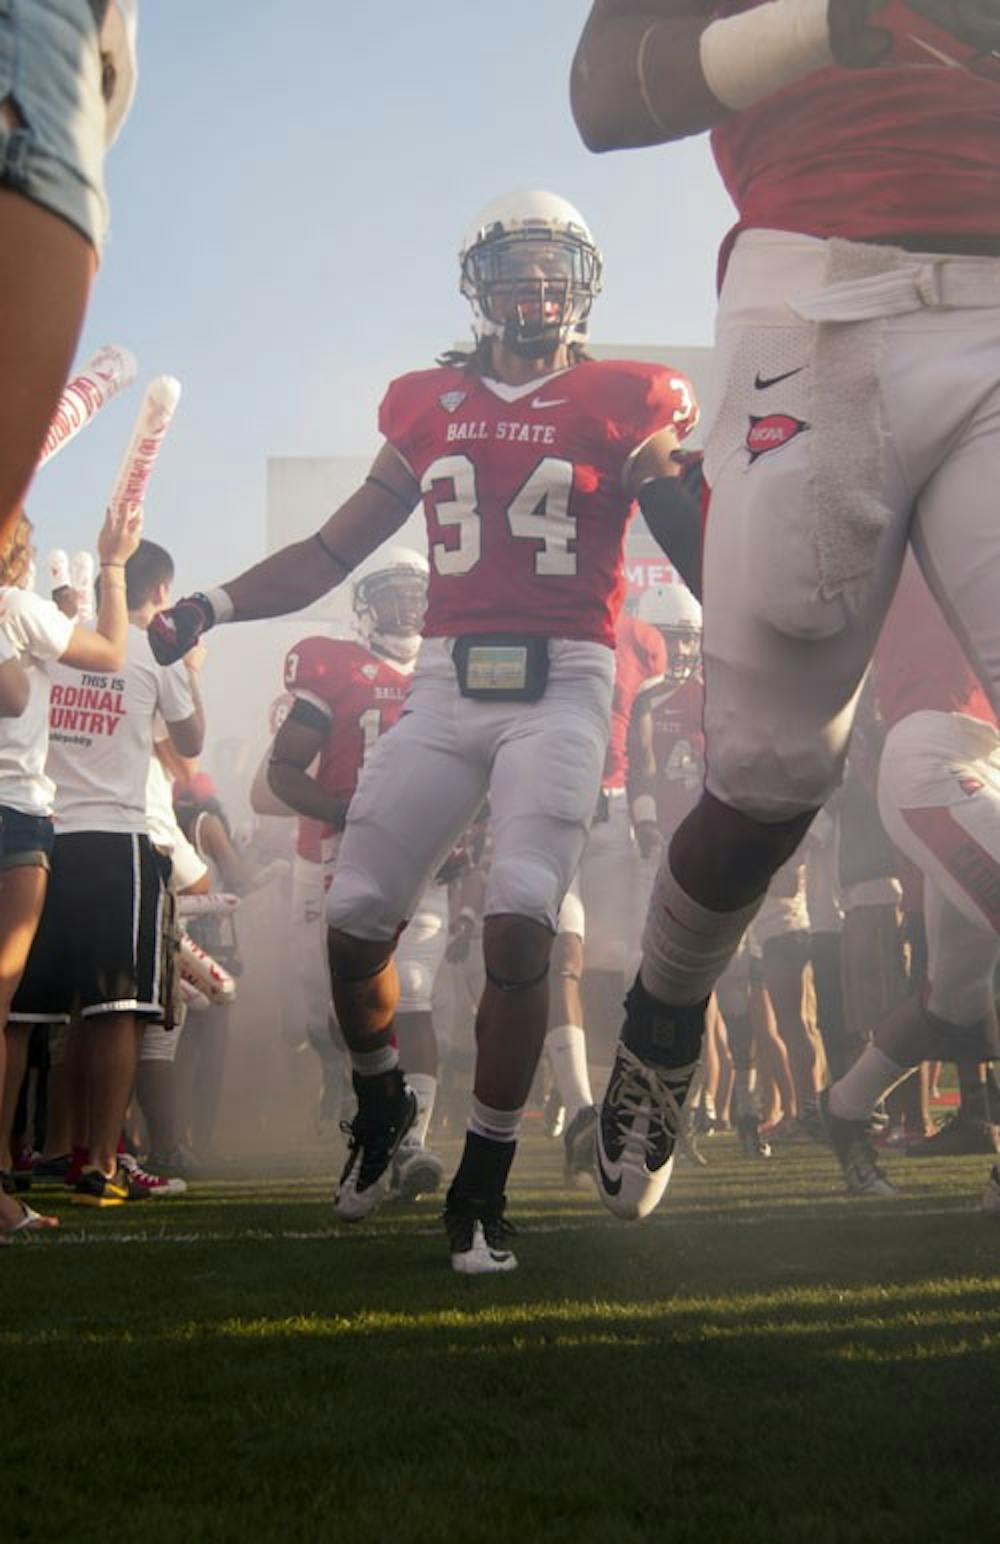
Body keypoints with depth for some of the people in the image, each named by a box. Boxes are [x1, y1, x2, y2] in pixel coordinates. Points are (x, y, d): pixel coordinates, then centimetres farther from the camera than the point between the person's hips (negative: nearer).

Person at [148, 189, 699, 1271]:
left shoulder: (621, 406, 6)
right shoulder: (430, 408, 15)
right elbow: (334, 550, 16)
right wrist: (212, 607, 5)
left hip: (561, 684, -3)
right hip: (447, 683, 3)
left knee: (518, 922, -17)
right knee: (354, 919, 0)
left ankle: (480, 1189, -1)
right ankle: (379, 1103, 30)